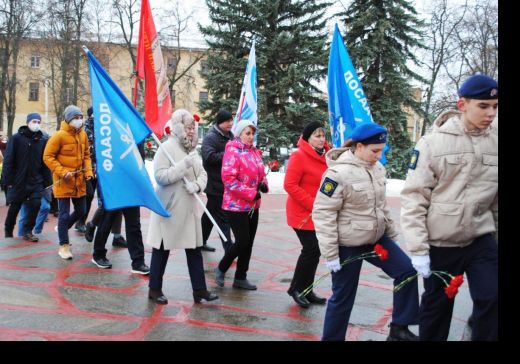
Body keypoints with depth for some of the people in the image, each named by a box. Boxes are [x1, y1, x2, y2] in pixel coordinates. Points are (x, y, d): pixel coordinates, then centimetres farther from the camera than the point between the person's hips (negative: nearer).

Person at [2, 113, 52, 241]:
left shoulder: (43, 140, 2)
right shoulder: (16, 138, -5)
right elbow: (8, 160, -7)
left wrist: (47, 182, 0)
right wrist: (7, 180, -11)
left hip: (36, 181, 2)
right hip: (18, 180, -1)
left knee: (35, 204, -8)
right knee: (14, 207, 9)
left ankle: (27, 231, 8)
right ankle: (8, 231, 30)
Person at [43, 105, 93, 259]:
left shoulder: (83, 135, 5)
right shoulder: (59, 135, -13)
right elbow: (48, 156, -11)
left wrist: (88, 172, 1)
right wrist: (62, 172, -18)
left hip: (79, 181, 6)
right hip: (63, 181, -6)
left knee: (81, 211, 13)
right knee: (64, 214, -2)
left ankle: (62, 229, 39)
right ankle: (63, 246, 9)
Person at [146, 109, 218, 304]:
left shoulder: (192, 149, 11)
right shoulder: (166, 148, -12)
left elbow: (202, 173, 9)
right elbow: (160, 176, -21)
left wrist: (197, 185, -12)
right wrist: (184, 165, -27)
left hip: (189, 209, 7)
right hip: (169, 208, -7)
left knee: (194, 249, 8)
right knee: (162, 250, 6)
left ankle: (199, 289, 15)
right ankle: (155, 289, 20)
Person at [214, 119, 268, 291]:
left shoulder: (254, 152, 10)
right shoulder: (232, 151, -13)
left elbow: (261, 174, 21)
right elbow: (228, 179, -20)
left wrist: (263, 184, -1)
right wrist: (251, 193, -21)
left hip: (253, 206, 8)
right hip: (236, 205, -7)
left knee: (248, 243, 10)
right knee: (242, 241, -7)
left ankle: (240, 277, 23)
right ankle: (221, 268, 17)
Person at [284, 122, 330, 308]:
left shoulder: (326, 156, 8)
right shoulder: (299, 156, -14)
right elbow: (290, 185, -19)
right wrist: (312, 204, -20)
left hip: (319, 214, 7)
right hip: (302, 213, -7)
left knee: (314, 251, 11)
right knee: (311, 249, -7)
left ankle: (306, 290, 23)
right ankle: (295, 288, 11)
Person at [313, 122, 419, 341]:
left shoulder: (377, 168, 4)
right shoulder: (338, 173, -21)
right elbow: (323, 214, -20)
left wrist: (391, 233, 19)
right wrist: (330, 253, -20)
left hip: (376, 238, 7)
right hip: (348, 244, -7)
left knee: (406, 270, 2)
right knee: (343, 298, 3)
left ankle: (399, 329, 15)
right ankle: (331, 338, 23)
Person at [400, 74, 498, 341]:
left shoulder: (494, 144, 2)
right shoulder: (431, 143, -10)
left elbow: (497, 199, 9)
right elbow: (413, 198, -11)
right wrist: (418, 249, -13)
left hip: (482, 240, 3)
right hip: (440, 243, -2)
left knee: (492, 300, -6)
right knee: (437, 305, 12)